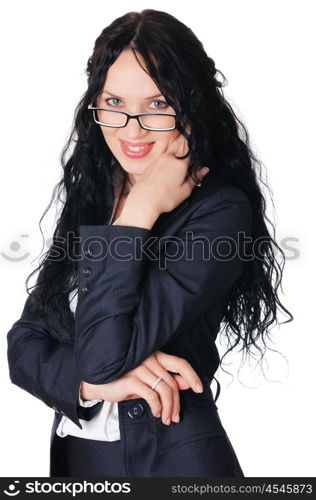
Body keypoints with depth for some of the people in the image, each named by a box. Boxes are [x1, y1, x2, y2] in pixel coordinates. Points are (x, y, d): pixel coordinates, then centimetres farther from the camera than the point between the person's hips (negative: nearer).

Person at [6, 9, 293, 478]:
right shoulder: (88, 198, 0)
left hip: (171, 462, -5)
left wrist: (139, 211, -22)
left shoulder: (219, 211, -18)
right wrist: (90, 382, -21)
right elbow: (23, 344, -3)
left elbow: (104, 356, -24)